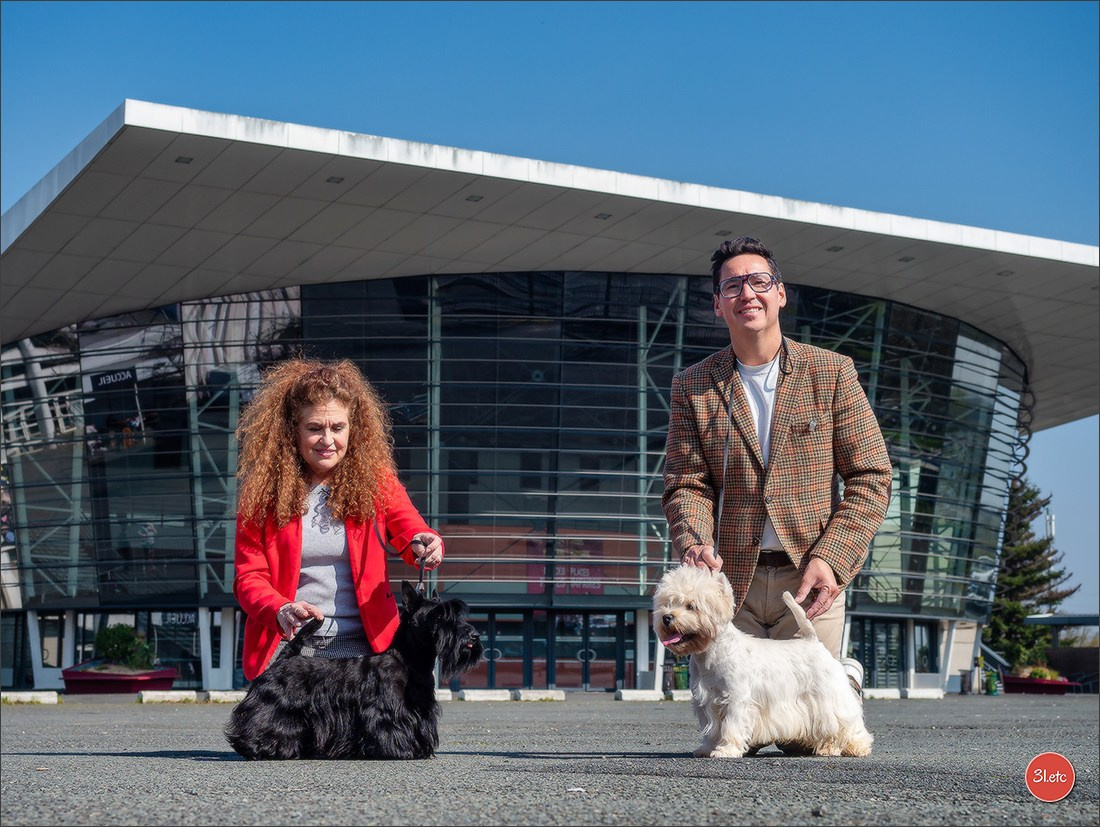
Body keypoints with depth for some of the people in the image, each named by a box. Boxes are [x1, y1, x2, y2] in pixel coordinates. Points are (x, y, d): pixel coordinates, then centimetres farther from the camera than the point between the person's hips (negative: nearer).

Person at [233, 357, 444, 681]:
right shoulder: (263, 488, 0)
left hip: (360, 642, 0)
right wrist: (281, 611, -21)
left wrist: (425, 547, -34)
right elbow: (249, 575, -1)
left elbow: (413, 531, -9)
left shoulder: (375, 479, 3)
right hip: (287, 642, 0)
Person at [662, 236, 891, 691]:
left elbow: (871, 477, 1)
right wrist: (694, 544, -16)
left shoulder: (832, 372, 4)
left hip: (809, 582, -1)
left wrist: (830, 559, -10)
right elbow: (686, 483, 5)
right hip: (729, 581, 2)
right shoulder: (692, 386, 8)